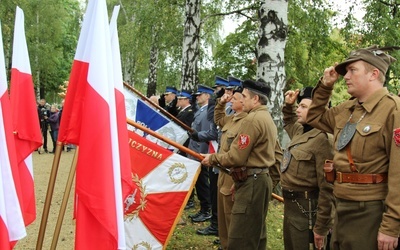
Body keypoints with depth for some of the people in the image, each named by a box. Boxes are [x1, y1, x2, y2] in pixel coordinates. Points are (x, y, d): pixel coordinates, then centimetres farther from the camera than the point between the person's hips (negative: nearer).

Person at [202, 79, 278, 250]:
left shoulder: (252, 119, -15)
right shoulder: (267, 118, 17)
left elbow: (236, 157, -18)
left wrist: (212, 158, -3)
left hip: (251, 183, -11)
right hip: (261, 179, 11)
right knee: (255, 235, 17)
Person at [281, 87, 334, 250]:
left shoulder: (322, 139, -19)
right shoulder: (300, 131, 7)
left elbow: (327, 187, -21)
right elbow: (289, 122, 35)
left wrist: (321, 227, -20)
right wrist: (288, 105, 15)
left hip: (307, 208, -9)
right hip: (290, 205, 9)